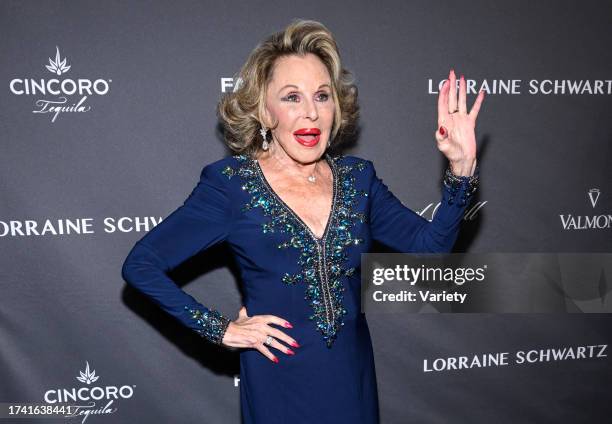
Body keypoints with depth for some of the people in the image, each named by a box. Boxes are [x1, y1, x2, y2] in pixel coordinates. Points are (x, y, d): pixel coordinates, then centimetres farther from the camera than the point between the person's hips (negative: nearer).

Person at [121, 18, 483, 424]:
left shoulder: (358, 177, 1)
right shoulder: (231, 184, -11)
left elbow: (430, 244, -4)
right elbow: (141, 264, -11)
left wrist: (461, 167, -16)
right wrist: (220, 329, -11)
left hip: (354, 378, 4)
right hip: (278, 387, -3)